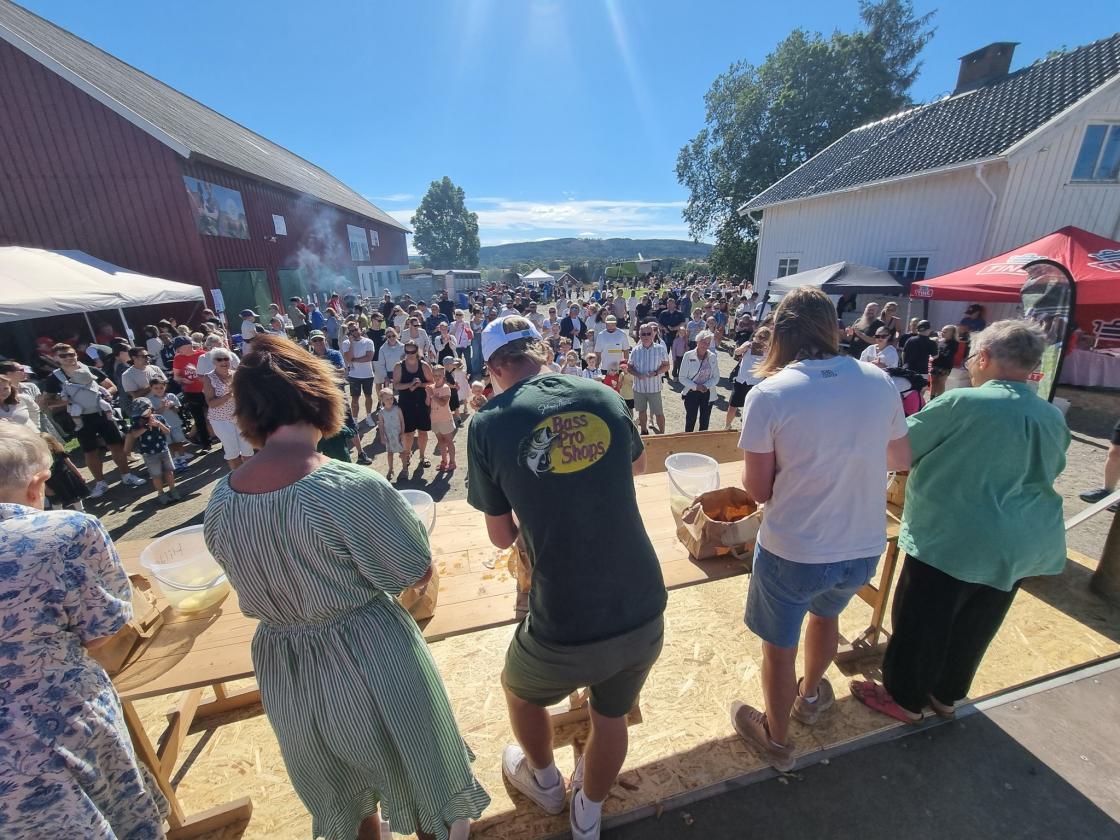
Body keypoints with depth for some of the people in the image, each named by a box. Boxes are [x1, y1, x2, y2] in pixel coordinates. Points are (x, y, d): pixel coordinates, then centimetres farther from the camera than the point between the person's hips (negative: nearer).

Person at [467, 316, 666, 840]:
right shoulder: (603, 395, -1)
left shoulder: (487, 424, -10)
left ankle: (544, 781, 61)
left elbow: (502, 537, 1)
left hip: (566, 632, -3)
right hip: (645, 615, 4)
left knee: (519, 689, 32)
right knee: (612, 717, 32)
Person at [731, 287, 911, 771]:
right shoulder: (879, 381, -7)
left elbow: (758, 489, -15)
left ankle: (777, 739, 46)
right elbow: (900, 458, 8)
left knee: (779, 646, 20)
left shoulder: (768, 395, -20)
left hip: (792, 553, -5)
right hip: (865, 548, 5)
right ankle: (810, 697, 61)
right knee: (826, 614, 34)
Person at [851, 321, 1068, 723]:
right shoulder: (1054, 419, 4)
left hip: (951, 539, -7)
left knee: (920, 623, 10)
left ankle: (905, 698, 27)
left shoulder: (963, 403, -19)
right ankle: (947, 695, 41)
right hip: (1019, 546, 7)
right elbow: (1048, 473, 19)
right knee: (972, 628, 21)